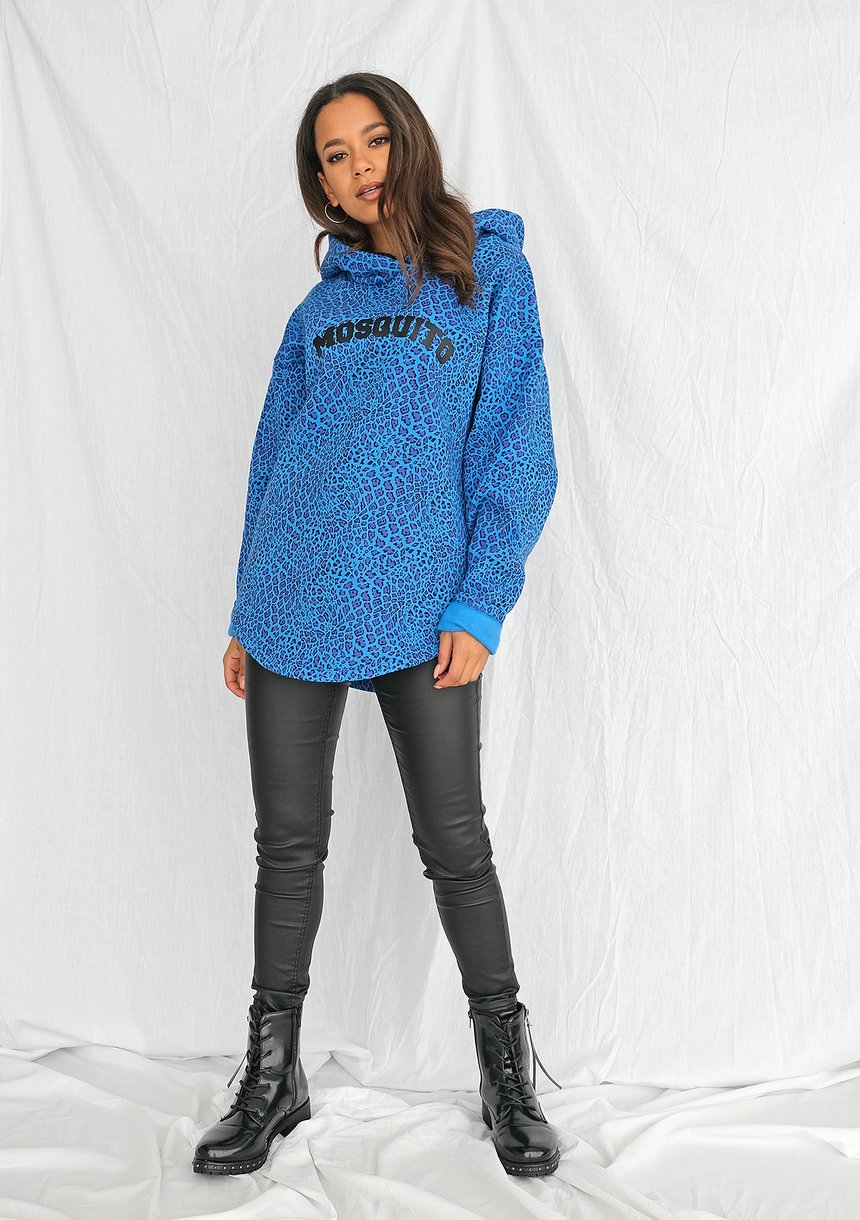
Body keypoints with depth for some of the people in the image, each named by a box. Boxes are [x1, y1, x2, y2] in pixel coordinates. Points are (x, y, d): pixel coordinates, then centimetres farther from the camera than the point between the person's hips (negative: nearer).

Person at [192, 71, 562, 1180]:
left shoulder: (490, 273, 5)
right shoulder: (322, 305, 15)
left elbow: (517, 447, -1)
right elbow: (274, 458, 15)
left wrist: (481, 602, -11)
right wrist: (247, 614, 10)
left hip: (423, 611, -3)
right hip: (294, 604, 4)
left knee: (455, 845, 3)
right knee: (289, 842, 9)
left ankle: (507, 1075, 22)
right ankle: (272, 1076, 25)